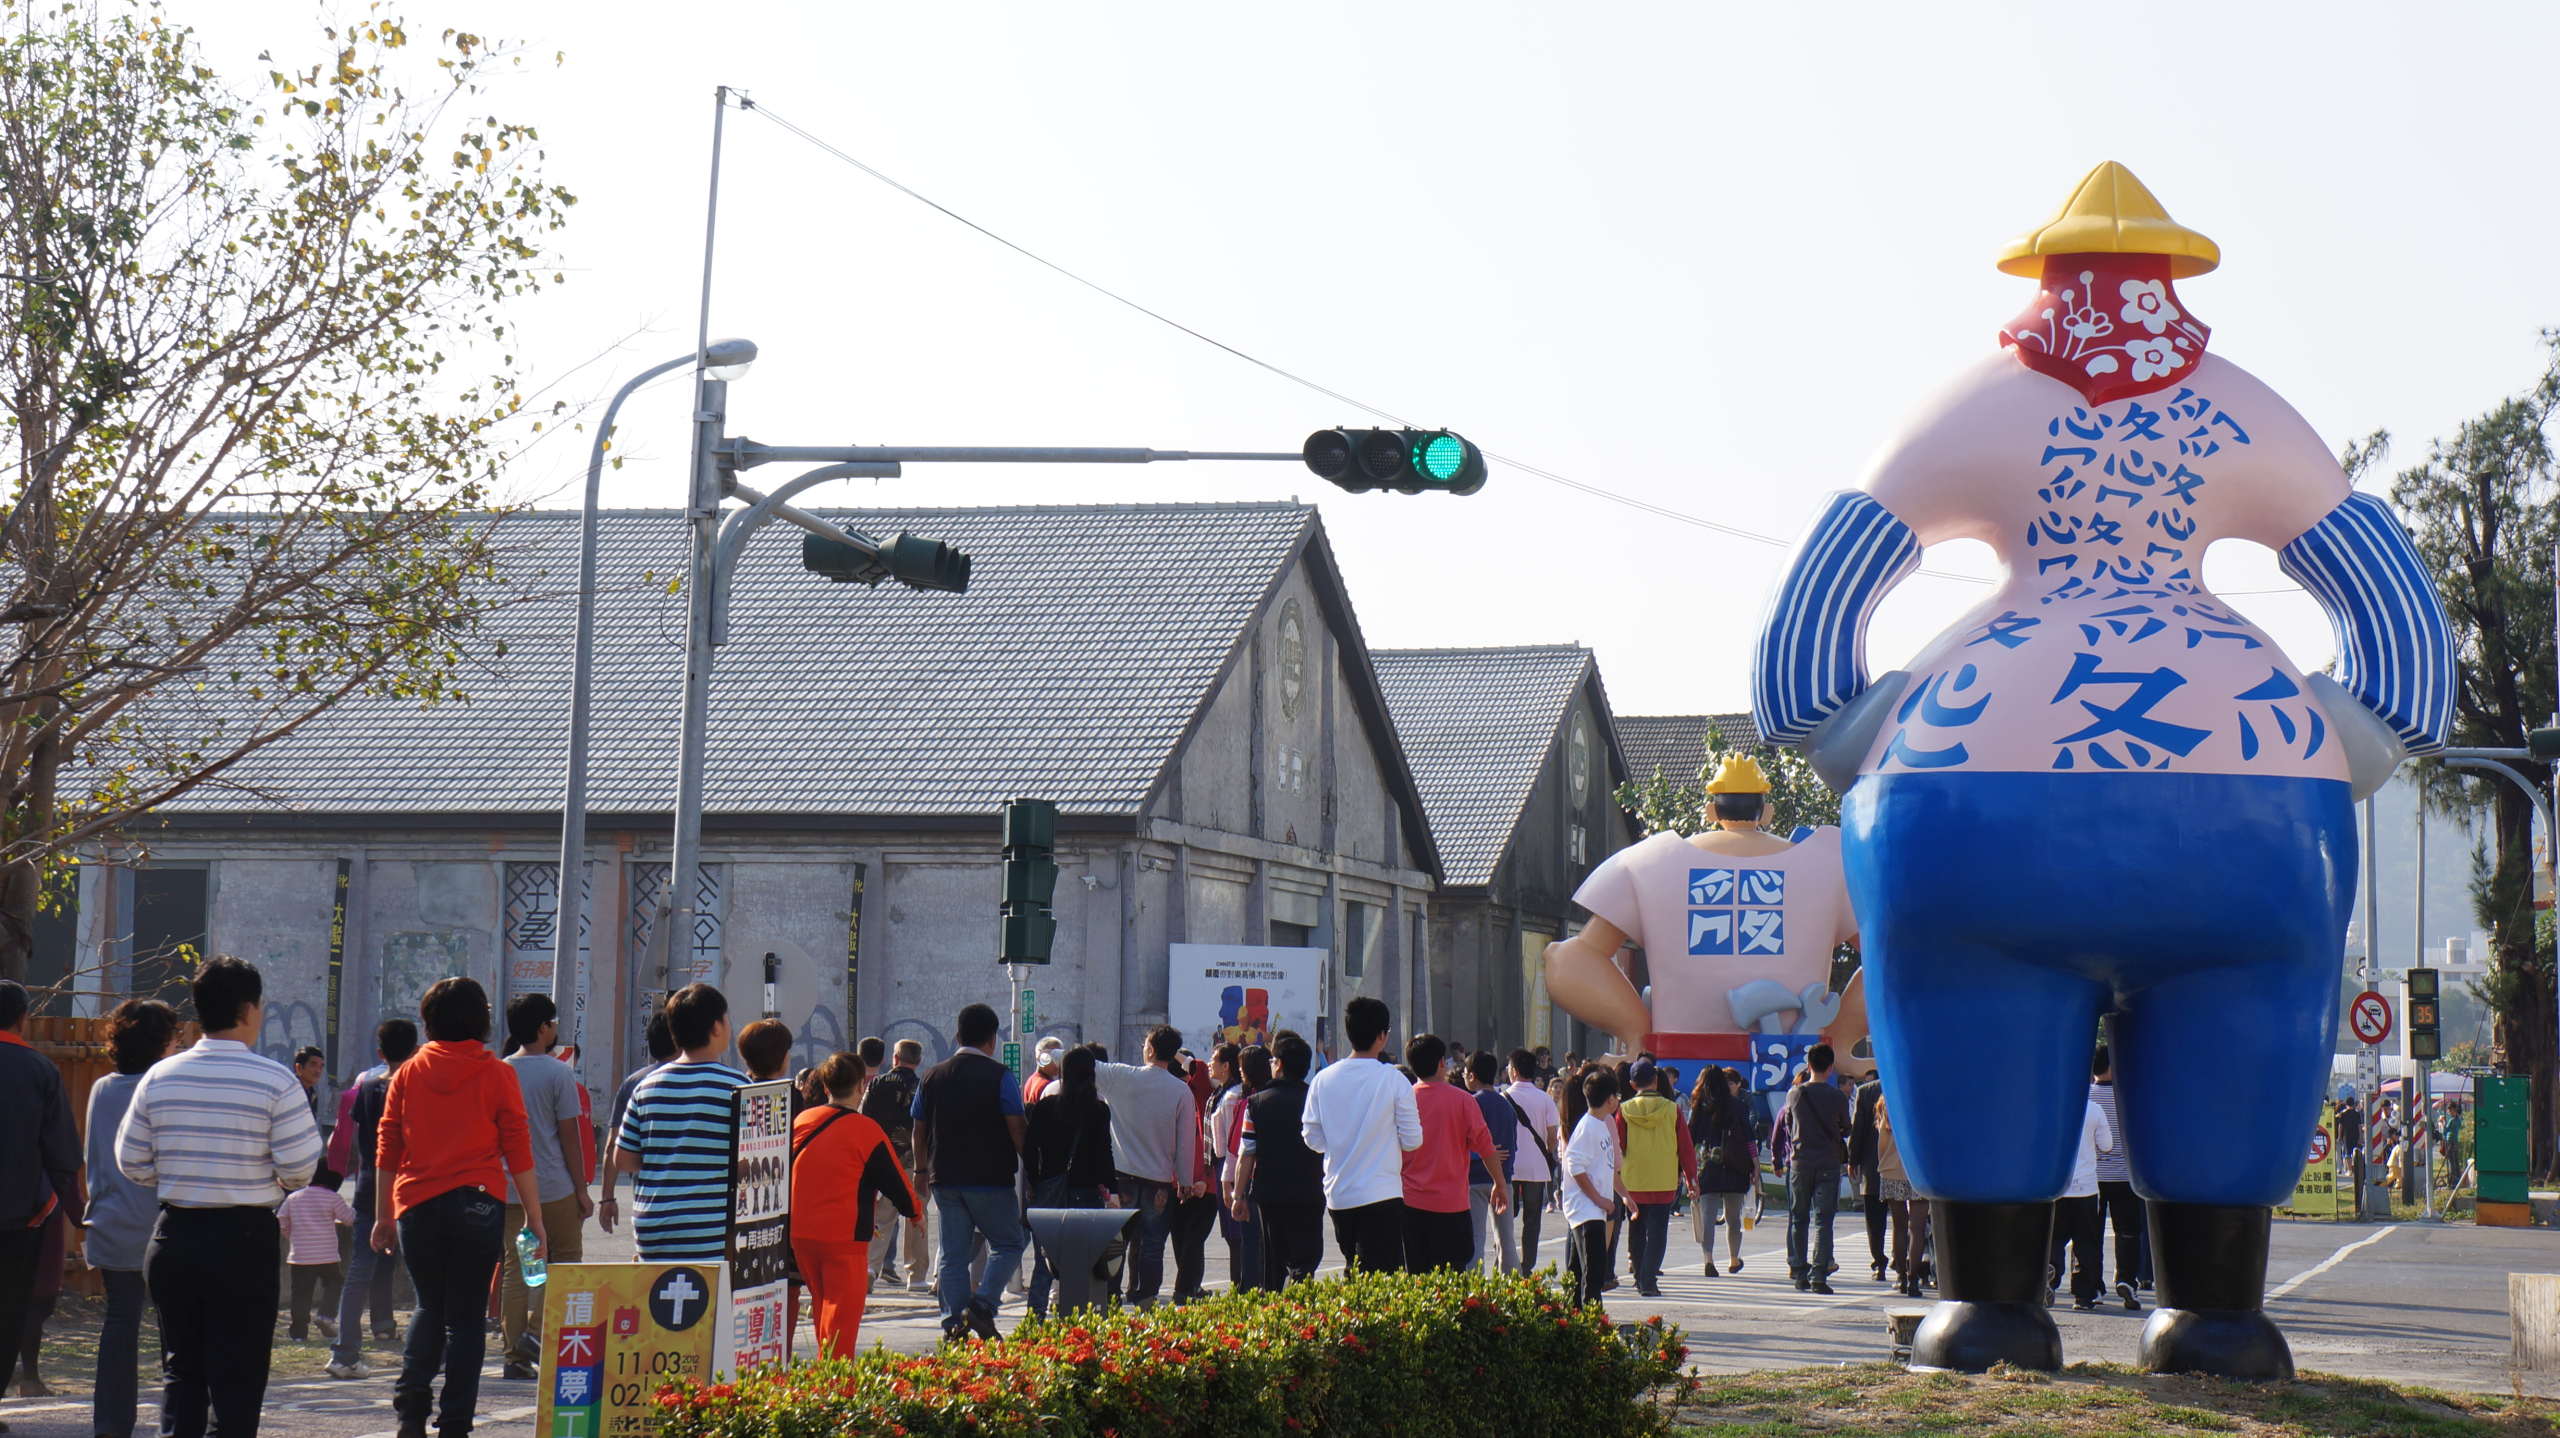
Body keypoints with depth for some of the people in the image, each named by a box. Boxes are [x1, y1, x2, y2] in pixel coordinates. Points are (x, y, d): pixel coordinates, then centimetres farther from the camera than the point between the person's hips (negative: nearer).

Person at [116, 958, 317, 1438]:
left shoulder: (160, 1076, 1)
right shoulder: (275, 1081, -11)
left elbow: (130, 1160, 6)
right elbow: (300, 1167, -12)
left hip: (175, 1236, 4)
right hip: (245, 1237, -4)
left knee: (181, 1367, 14)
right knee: (238, 1375, 3)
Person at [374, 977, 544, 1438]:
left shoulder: (407, 1074, 6)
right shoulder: (496, 1075, 0)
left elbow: (387, 1150, 8)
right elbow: (518, 1152, -1)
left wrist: (383, 1217, 15)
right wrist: (534, 1218, 4)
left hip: (416, 1206, 2)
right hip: (478, 1205, -2)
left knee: (430, 1308, 19)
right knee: (465, 1316, 3)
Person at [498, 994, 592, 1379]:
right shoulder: (558, 1072, -8)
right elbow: (569, 1135, -8)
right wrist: (582, 1189, -2)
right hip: (555, 1187, -4)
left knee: (516, 1265, 8)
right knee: (567, 1258, 11)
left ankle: (514, 1353, 6)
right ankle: (537, 1330, -5)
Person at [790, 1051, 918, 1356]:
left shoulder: (800, 1121, 5)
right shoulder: (865, 1130, -11)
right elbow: (896, 1183, -5)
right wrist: (914, 1211, 15)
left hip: (799, 1235, 6)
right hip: (844, 1237, -6)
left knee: (822, 1304, 19)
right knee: (842, 1318, -4)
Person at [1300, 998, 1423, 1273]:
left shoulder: (1323, 1080, 0)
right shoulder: (1393, 1080, -9)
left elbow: (1312, 1138, 5)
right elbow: (1412, 1141, -5)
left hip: (1337, 1197, 5)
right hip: (1381, 1196, -4)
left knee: (1354, 1269, 19)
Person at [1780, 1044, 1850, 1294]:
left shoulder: (1794, 1094, -1)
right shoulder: (1838, 1097, -5)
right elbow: (1846, 1130, 8)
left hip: (1799, 1163, 1)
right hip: (1828, 1164, -1)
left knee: (1798, 1219, 11)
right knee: (1823, 1221, -2)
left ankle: (1800, 1274, 12)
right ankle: (1819, 1276, -10)